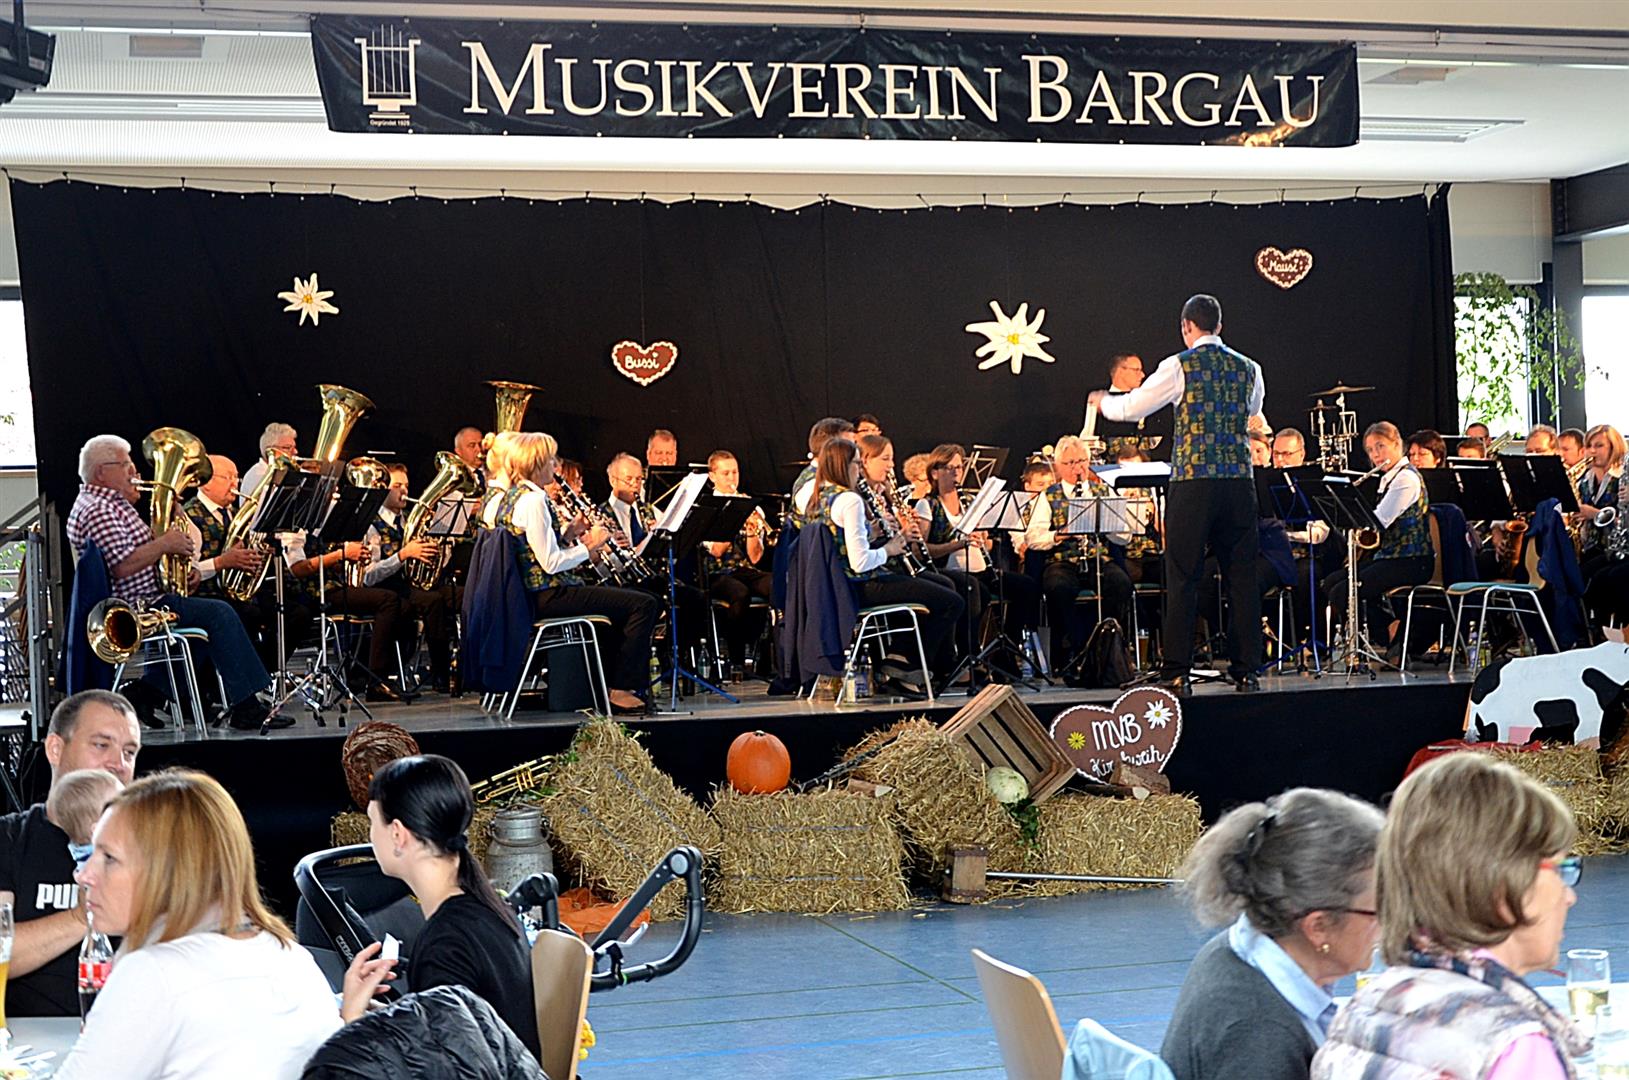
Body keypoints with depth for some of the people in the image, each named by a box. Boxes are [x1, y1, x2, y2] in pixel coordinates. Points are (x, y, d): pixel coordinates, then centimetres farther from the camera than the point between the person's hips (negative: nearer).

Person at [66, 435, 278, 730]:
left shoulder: (109, 503, 16)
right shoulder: (98, 511, -18)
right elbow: (122, 567, -29)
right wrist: (165, 543, -20)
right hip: (133, 606, -12)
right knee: (220, 614, -16)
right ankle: (246, 707, -16)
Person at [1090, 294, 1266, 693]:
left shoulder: (1179, 366, -2)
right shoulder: (1249, 368, 11)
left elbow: (1130, 408, 5)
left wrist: (1103, 401, 26)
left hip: (1192, 481, -4)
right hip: (1239, 480, 4)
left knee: (1183, 578, 0)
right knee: (1241, 575, 8)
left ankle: (1177, 672, -1)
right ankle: (1245, 670, 9)